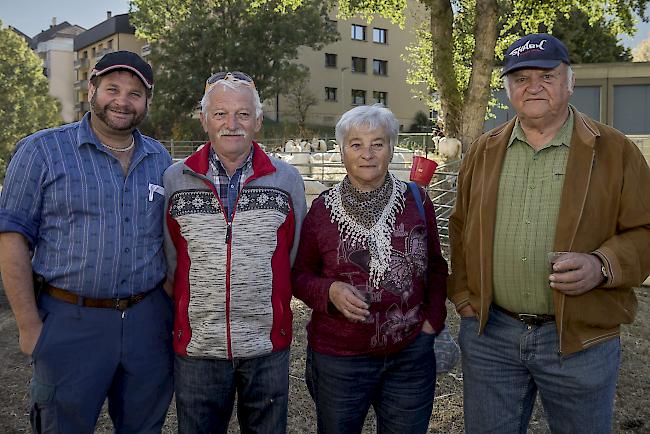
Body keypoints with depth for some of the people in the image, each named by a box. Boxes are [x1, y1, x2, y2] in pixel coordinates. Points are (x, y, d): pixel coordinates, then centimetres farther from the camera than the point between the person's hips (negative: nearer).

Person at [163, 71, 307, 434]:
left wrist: (269, 305, 9)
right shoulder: (174, 180, 1)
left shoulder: (288, 180, 1)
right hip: (195, 346, 0)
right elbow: (168, 259, 8)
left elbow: (295, 258, 8)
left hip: (268, 348, 0)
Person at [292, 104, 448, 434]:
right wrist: (330, 291, -17)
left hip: (411, 354, 2)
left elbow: (435, 267, 10)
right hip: (338, 357, -1)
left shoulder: (416, 200, -1)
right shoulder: (323, 208, -5)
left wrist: (433, 320, 0)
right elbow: (300, 274, 2)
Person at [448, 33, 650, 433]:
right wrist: (463, 295, 5)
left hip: (579, 341, -2)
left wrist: (602, 265, -21)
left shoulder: (615, 151, -3)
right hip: (488, 333, 2)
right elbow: (461, 228, 13)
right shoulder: (485, 151, 7)